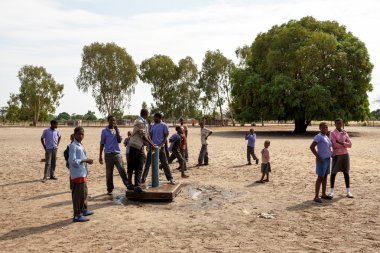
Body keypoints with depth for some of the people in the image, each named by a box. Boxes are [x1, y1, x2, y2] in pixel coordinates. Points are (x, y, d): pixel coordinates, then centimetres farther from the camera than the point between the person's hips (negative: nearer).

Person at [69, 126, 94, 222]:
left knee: (84, 192, 20)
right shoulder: (73, 146, -15)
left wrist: (87, 160, 5)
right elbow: (72, 161, -22)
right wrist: (85, 160, -21)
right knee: (78, 194, -5)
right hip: (77, 174, -10)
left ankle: (84, 210, 34)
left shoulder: (80, 145, 14)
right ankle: (77, 215, 2)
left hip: (83, 173, 10)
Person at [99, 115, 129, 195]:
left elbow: (119, 140, -5)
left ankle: (128, 185, -3)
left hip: (117, 153, 1)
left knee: (122, 170, -7)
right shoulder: (104, 131, 3)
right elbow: (102, 144, 6)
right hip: (108, 154, -1)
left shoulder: (117, 130, 8)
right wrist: (100, 156, 4)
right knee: (109, 173, 4)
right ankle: (109, 190, 14)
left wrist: (116, 130, -11)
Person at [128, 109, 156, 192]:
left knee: (139, 167, 4)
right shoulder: (140, 122, -13)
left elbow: (147, 135, 18)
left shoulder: (145, 123, 15)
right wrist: (151, 144, -11)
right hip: (135, 145, -9)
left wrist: (152, 144, 12)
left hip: (140, 146, 9)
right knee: (131, 166, 2)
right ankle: (130, 184, 11)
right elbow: (143, 136, -16)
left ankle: (137, 186, 4)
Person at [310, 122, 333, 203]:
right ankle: (316, 197, -4)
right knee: (320, 178, -9)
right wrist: (318, 157, -22)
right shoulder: (318, 136, -15)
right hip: (321, 160, -9)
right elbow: (311, 147, -22)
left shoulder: (326, 137, 13)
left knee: (325, 177, 14)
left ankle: (323, 194, 24)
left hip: (327, 159, 9)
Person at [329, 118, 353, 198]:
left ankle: (348, 191, 10)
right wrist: (344, 144, -12)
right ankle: (331, 191, 8)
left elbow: (350, 144, -2)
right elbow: (334, 145, -16)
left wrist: (341, 143, -15)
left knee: (346, 172, 5)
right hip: (336, 155, -4)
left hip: (345, 155, 4)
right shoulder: (332, 133, -6)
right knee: (333, 173, 0)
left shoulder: (345, 133, 8)